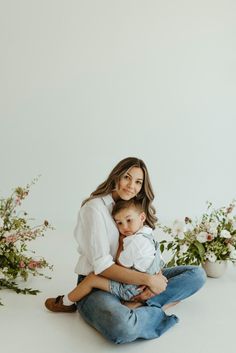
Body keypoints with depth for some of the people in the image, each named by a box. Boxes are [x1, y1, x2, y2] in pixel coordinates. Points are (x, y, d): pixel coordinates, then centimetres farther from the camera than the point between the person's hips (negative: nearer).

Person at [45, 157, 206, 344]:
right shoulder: (95, 208, -13)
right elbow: (102, 267, -18)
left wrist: (156, 277, -17)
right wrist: (148, 280, -21)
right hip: (97, 285, -8)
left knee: (197, 274, -5)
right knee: (122, 327, -42)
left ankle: (137, 303, -18)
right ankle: (156, 311, -12)